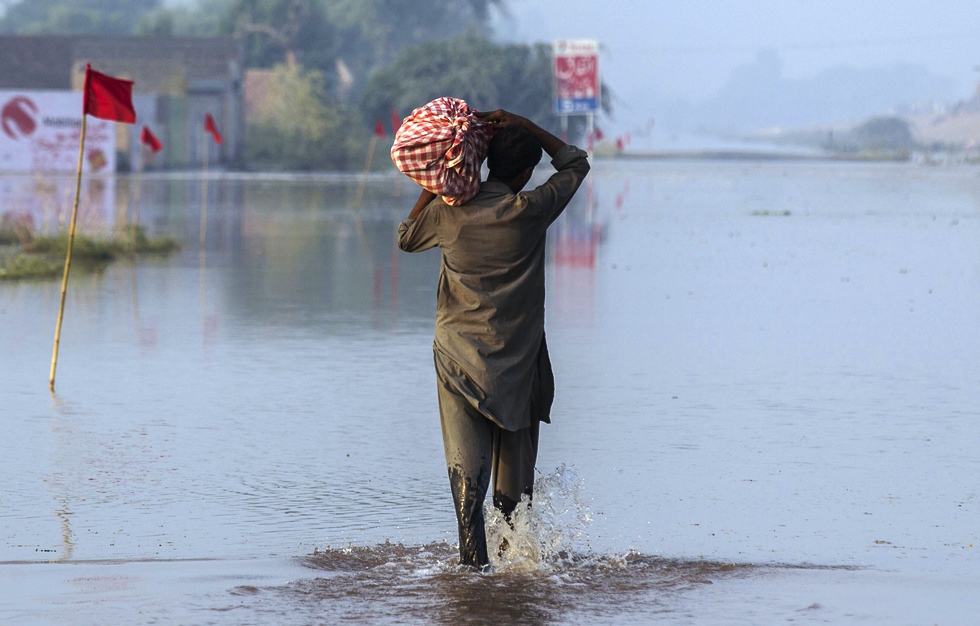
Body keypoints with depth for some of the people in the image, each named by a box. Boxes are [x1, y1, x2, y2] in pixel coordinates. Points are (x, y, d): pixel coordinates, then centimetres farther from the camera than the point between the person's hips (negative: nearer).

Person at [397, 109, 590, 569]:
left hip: (458, 356, 1)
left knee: (466, 466, -4)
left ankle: (473, 561, -18)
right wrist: (520, 124, 6)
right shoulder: (531, 211, -8)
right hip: (517, 359, -1)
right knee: (516, 469, 11)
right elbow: (575, 162, 9)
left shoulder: (448, 212, -3)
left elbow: (406, 238, 19)